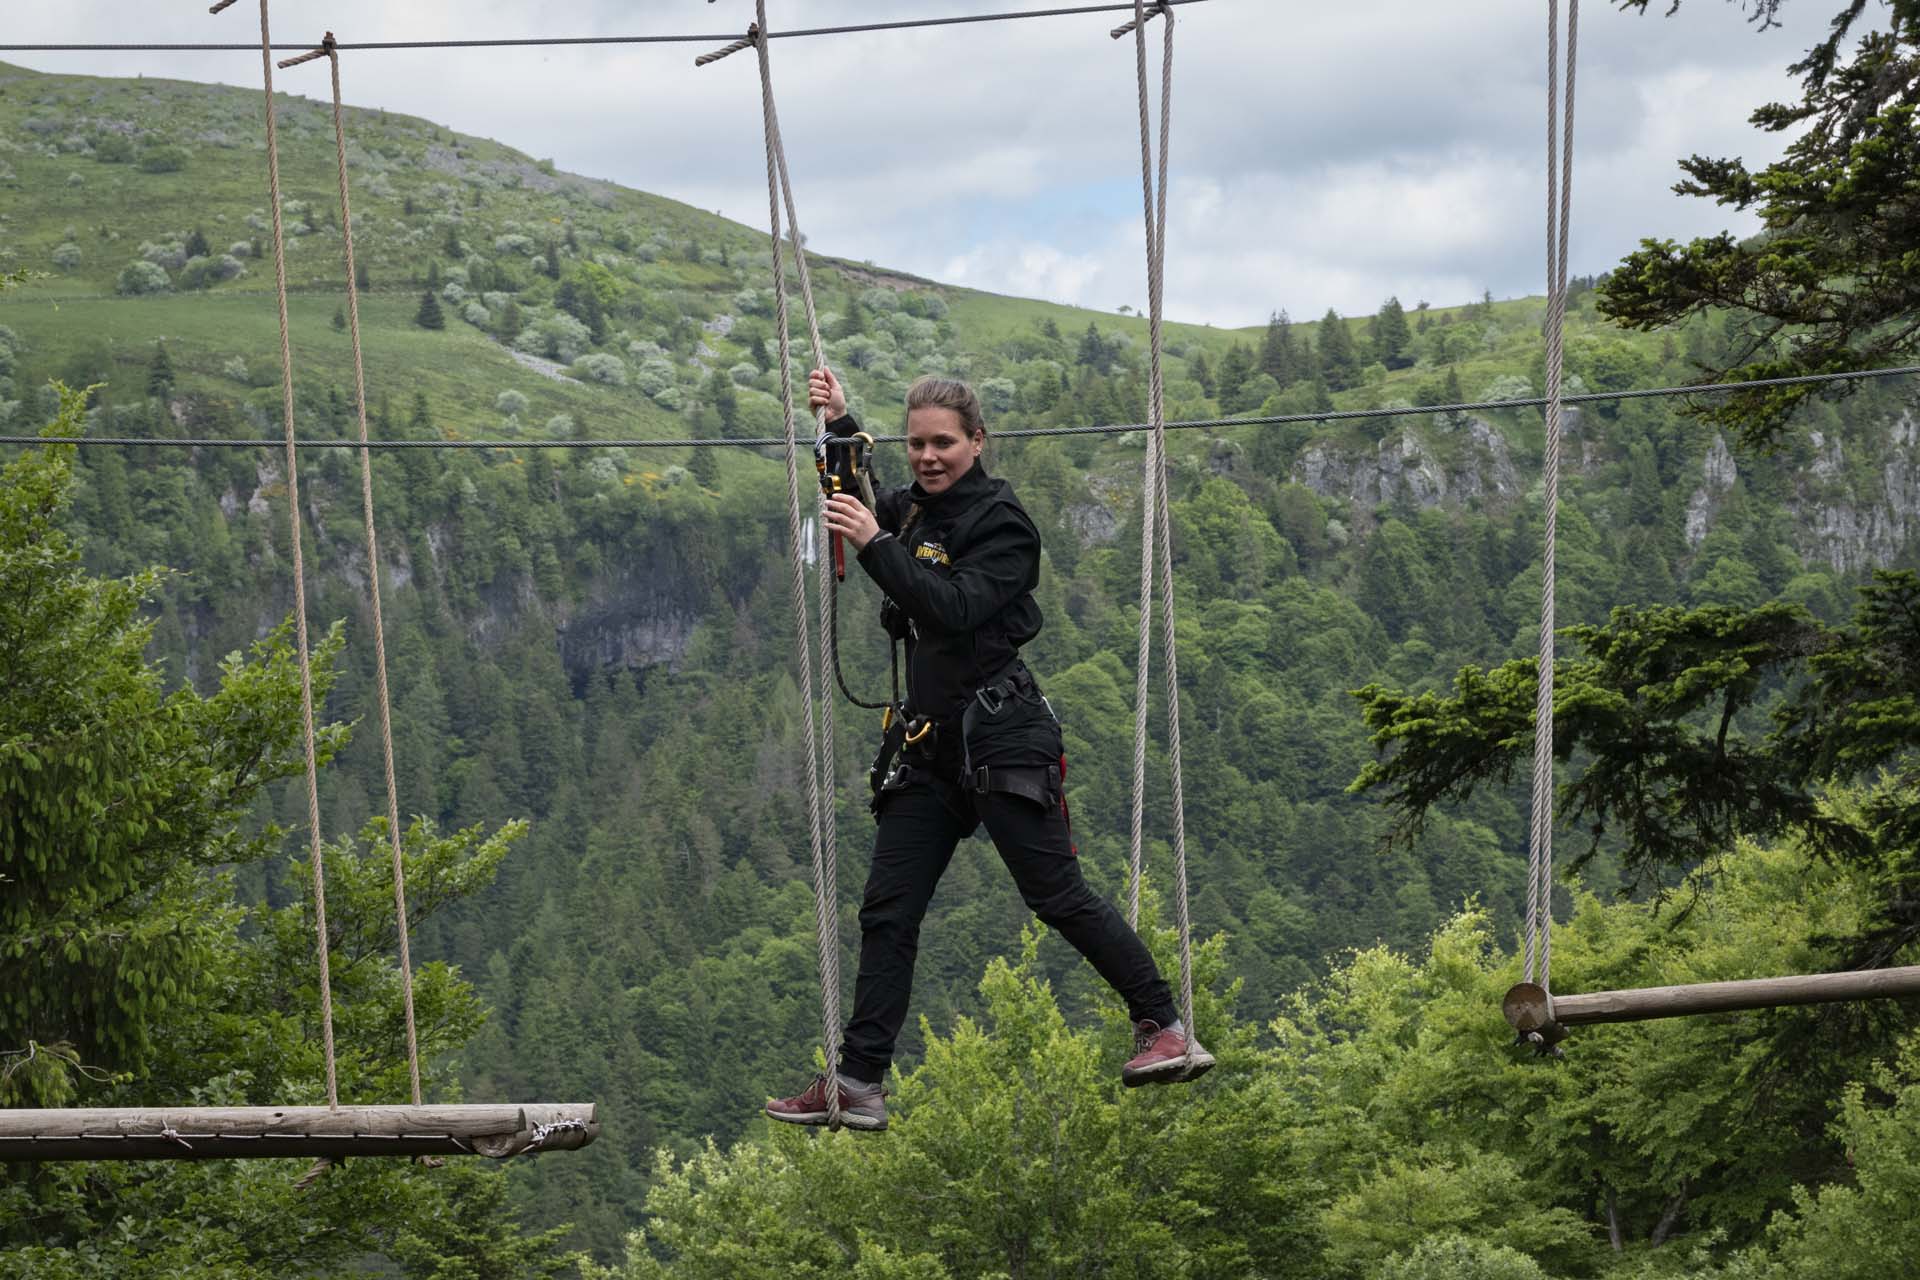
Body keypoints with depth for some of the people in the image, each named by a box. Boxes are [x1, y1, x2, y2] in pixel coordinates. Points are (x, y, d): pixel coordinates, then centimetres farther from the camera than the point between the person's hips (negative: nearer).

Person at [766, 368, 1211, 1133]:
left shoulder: (1001, 523, -9)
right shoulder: (912, 510, 12)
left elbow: (955, 607, -23)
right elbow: (868, 504, 34)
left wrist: (875, 545, -26)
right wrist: (840, 423, 21)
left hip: (1000, 737, -7)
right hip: (928, 742, 7)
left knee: (1059, 897, -5)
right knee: (887, 913, 2)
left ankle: (1164, 1028, 9)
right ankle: (858, 1085, 3)